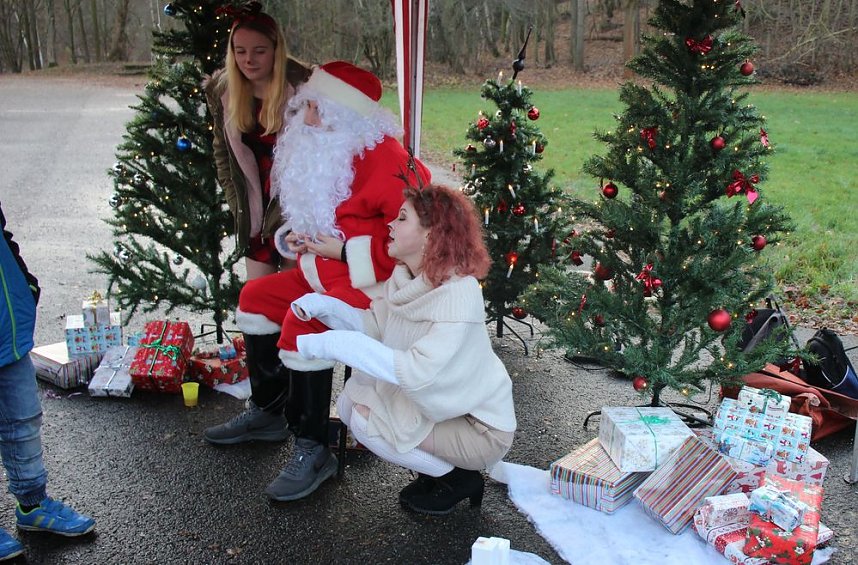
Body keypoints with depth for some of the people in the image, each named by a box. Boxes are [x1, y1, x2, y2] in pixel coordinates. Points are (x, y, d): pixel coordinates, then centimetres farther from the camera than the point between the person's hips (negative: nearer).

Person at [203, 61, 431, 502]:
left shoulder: (386, 160, -22)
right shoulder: (324, 151, 8)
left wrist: (345, 251, -23)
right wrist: (297, 235, 3)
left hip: (372, 283, -10)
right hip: (325, 272, 11)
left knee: (303, 324, -28)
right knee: (256, 297, 13)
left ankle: (312, 451, -12)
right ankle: (268, 412, 26)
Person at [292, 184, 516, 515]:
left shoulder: (459, 292, -30)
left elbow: (416, 372, -37)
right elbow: (374, 324, -1)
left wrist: (337, 344, -36)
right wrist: (325, 306, -17)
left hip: (480, 427, -8)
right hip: (439, 405, 8)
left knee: (365, 420, -17)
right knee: (349, 403, 3)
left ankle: (459, 478, 2)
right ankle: (441, 464, 15)